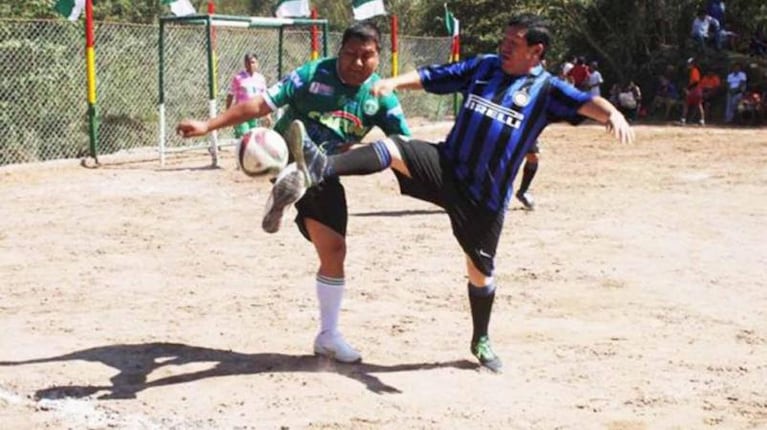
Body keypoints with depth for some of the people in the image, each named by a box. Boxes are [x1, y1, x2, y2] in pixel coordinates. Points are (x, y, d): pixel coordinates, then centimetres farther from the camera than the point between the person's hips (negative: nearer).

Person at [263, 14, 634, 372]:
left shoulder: (546, 89, -3)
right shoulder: (483, 66, 8)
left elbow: (586, 103, -19)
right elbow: (429, 77, 6)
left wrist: (612, 114, -41)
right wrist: (395, 82, -13)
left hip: (487, 195, -2)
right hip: (445, 168, 2)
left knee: (481, 270, 9)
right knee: (393, 149, -26)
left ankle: (481, 342, 32)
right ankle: (321, 169, -49)